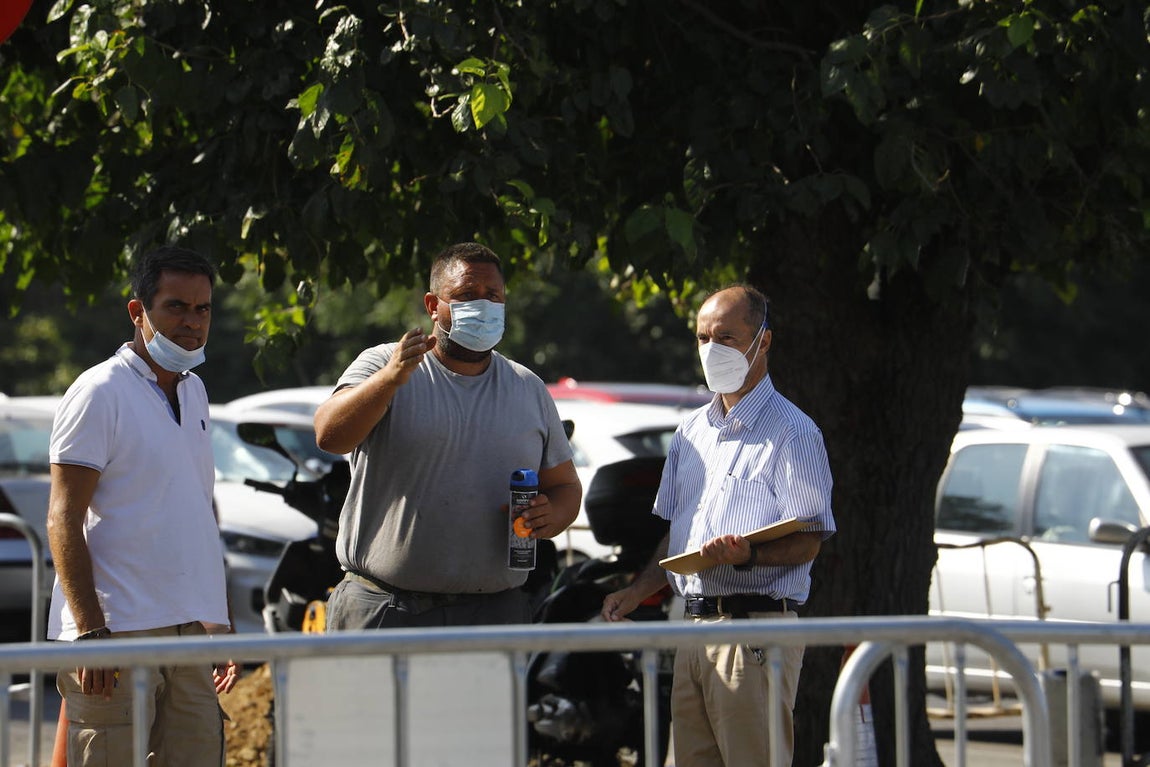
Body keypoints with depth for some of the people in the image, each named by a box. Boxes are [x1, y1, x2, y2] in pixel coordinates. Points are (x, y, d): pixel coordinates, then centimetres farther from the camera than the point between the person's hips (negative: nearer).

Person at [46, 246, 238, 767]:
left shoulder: (193, 391, 17)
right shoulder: (99, 393, -7)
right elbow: (63, 522, -11)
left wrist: (220, 625, 21)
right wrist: (90, 633, -19)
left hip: (191, 631, 7)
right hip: (115, 631, -7)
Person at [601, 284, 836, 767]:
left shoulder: (791, 432, -5)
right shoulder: (691, 431, 20)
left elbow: (807, 542, -9)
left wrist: (749, 555, -27)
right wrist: (637, 592, 11)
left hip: (757, 631, -8)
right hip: (694, 629, 8)